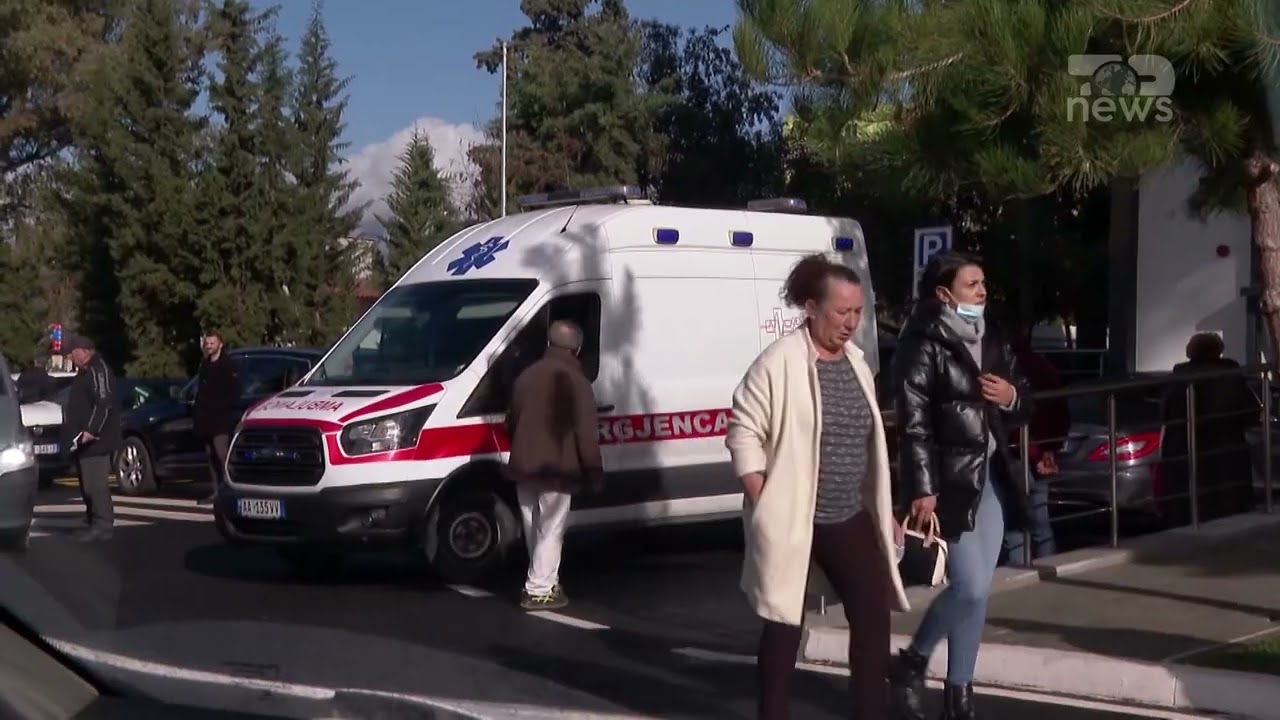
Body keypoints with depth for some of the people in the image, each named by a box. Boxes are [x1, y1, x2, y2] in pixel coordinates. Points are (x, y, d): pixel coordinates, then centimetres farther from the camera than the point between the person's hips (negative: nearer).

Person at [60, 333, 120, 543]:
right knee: (88, 483, 13)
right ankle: (94, 521, 20)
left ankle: (102, 525, -13)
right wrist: (76, 433, 24)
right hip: (83, 439, 11)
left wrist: (91, 430, -27)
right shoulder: (85, 371, 21)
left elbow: (104, 403, -23)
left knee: (95, 483, -13)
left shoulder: (98, 370, -13)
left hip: (95, 439, -11)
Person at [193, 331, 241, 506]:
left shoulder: (228, 365, -3)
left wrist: (222, 407, -16)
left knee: (220, 452, -17)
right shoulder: (204, 365, 18)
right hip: (206, 418, 7)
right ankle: (216, 491, 12)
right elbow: (200, 391, 20)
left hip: (221, 418, -7)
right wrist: (197, 412, 12)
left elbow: (234, 393, -8)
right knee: (210, 454, 8)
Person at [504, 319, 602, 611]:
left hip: (524, 465, 7)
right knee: (550, 530, -2)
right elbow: (586, 432, -13)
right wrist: (594, 471, -6)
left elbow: (511, 423, 19)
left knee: (534, 530, 17)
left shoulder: (527, 376, 11)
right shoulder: (575, 381, -10)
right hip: (557, 468, -7)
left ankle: (543, 581, 27)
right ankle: (539, 590, -4)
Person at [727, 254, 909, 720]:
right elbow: (744, 432, -13)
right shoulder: (779, 363, -14)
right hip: (791, 523, -7)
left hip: (850, 520, 7)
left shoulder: (856, 362, 9)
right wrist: (764, 509, -17)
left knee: (873, 614, 7)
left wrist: (885, 511, 17)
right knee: (785, 625, 3)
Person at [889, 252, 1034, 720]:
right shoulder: (924, 347, -11)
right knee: (970, 588, -10)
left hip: (990, 478, 7)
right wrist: (922, 489, -21)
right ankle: (911, 662, 14)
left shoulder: (992, 342, 12)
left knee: (976, 590, 8)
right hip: (947, 482, -7)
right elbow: (913, 424, -15)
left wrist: (1011, 396, -4)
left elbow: (1024, 409, 19)